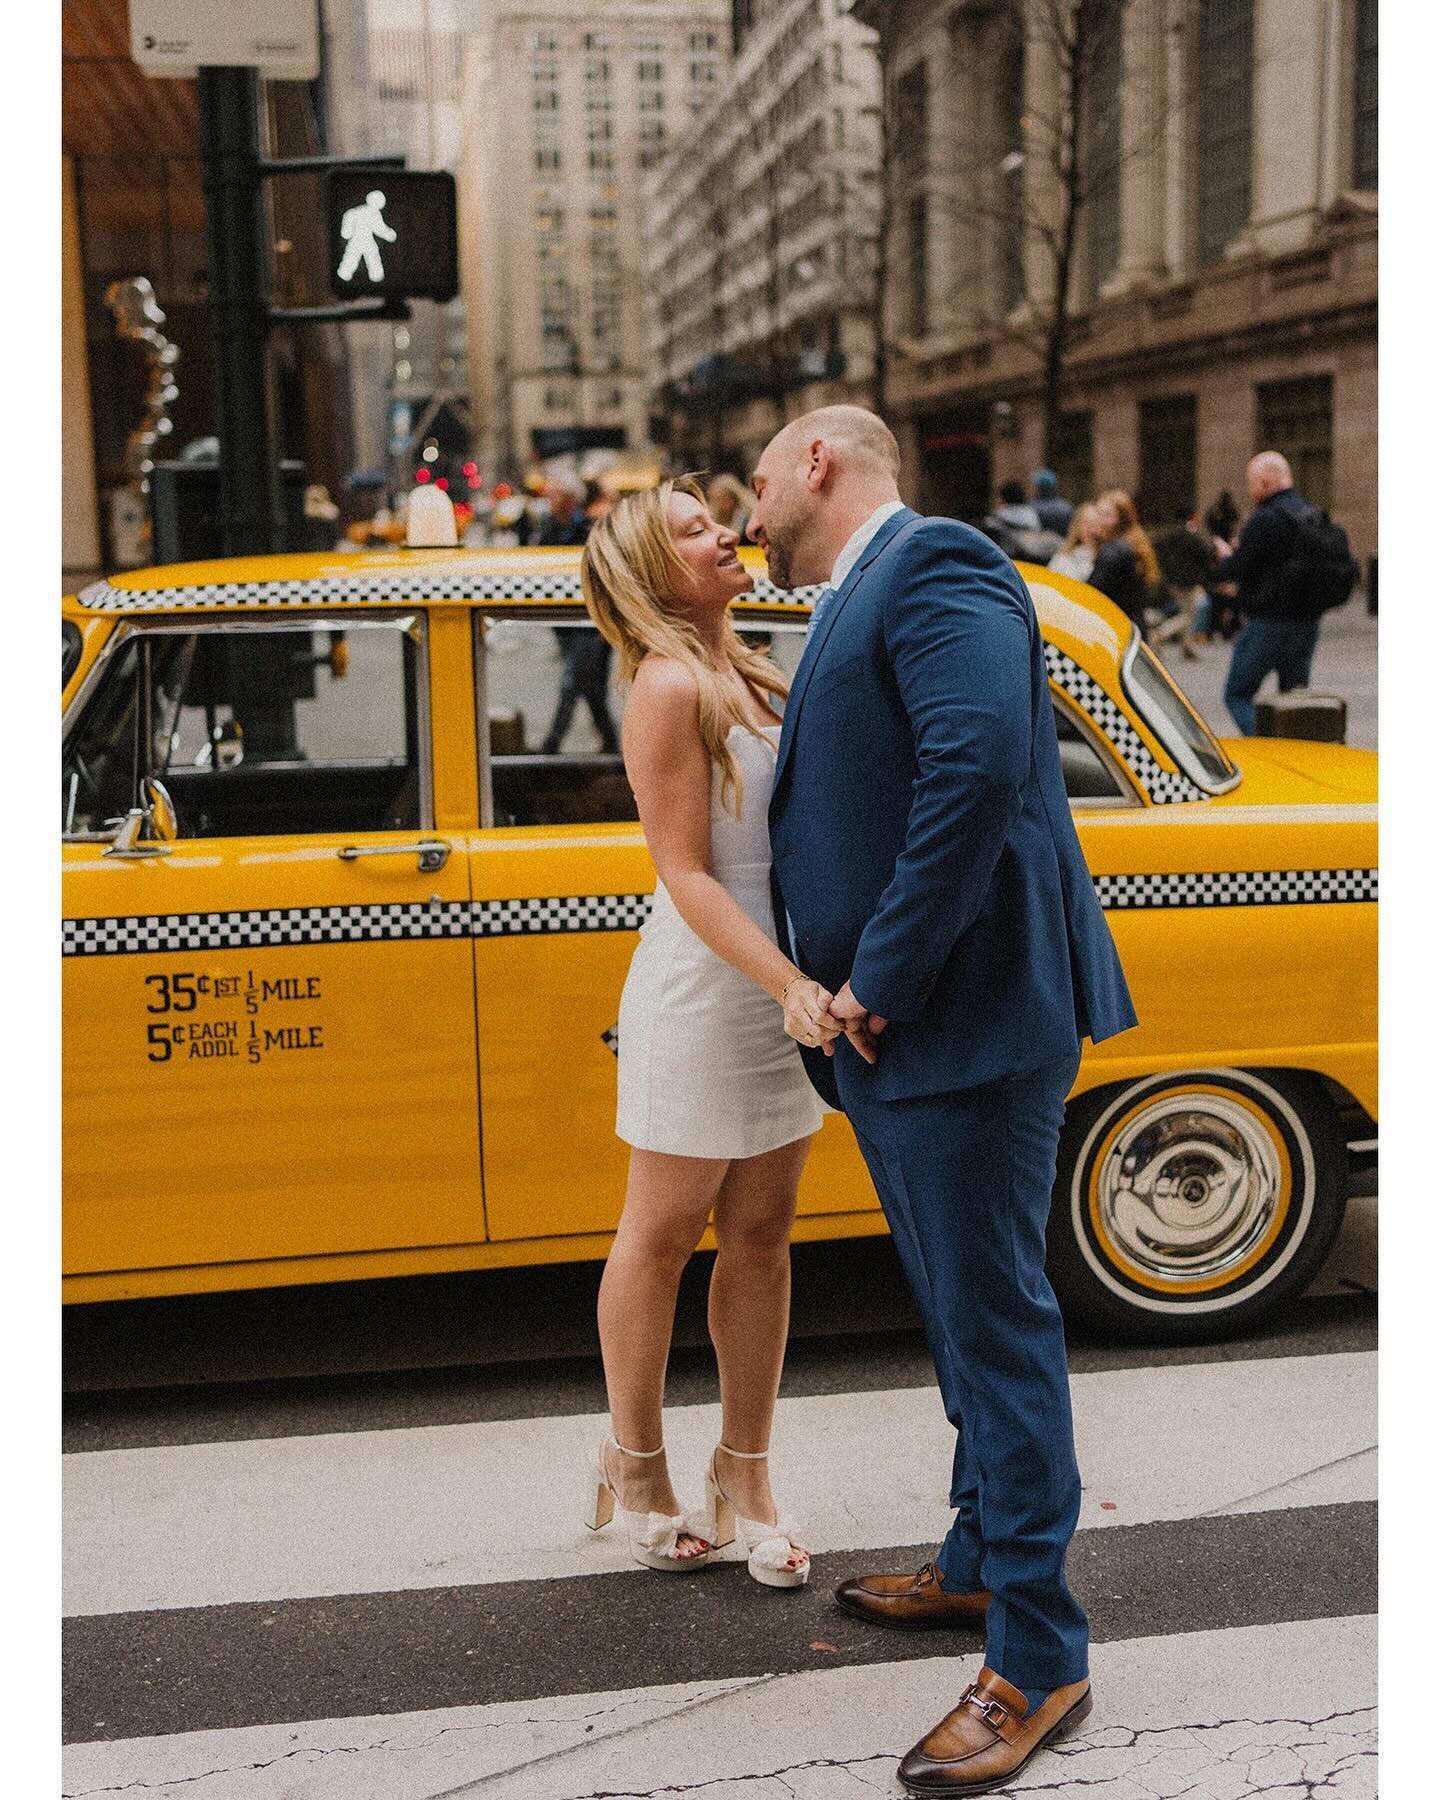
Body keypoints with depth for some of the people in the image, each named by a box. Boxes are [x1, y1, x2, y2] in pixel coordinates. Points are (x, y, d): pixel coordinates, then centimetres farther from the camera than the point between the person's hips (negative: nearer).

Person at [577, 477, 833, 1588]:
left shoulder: (751, 674, 12)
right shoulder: (668, 687, -13)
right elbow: (686, 874, -18)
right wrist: (786, 982, -27)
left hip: (787, 986, 8)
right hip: (703, 989, -7)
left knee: (762, 1236, 11)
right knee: (664, 1234, 8)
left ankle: (745, 1475, 23)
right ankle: (636, 1463, 25)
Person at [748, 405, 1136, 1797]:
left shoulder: (934, 565, -12)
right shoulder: (858, 606, 20)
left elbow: (981, 765, -27)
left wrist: (885, 976, -23)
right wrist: (852, 995, 9)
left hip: (964, 1020, -10)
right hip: (890, 1040, 10)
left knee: (996, 1323, -3)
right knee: (962, 1317, 20)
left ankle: (1038, 1659, 7)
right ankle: (980, 1564, 36)